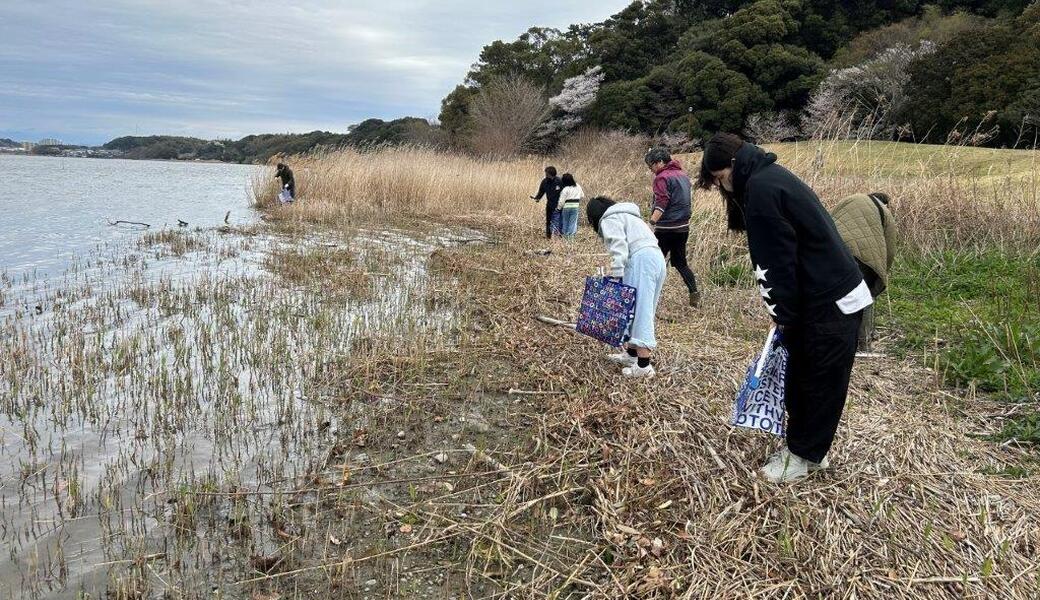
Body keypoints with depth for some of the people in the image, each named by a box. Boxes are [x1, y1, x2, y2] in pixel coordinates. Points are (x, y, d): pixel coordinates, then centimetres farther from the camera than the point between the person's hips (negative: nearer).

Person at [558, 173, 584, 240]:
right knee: (573, 222, 7)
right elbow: (582, 196, 16)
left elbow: (562, 200, -12)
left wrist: (559, 208, 0)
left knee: (565, 221, 12)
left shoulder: (565, 189, -14)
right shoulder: (578, 187, 3)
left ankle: (565, 234, 19)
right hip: (575, 206, 3)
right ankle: (571, 235, 6)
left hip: (566, 206, -3)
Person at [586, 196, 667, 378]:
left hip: (641, 261, -10)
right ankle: (631, 354, 24)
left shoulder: (609, 220, 3)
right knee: (643, 312, 15)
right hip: (657, 259, 10)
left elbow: (619, 249, -13)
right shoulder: (625, 215, 32)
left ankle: (644, 366, -11)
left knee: (639, 312, -10)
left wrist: (615, 277, -17)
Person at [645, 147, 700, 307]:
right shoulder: (683, 174, 14)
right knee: (680, 261, 16)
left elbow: (661, 203, -23)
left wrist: (652, 220, -33)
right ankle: (694, 293, 10)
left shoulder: (662, 177, -12)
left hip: (667, 228, -8)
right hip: (684, 226, 8)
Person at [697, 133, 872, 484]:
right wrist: (784, 312, 15)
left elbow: (777, 261, -20)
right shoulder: (769, 177, 13)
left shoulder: (761, 189, -19)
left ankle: (806, 455, 16)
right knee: (800, 377, 16)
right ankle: (801, 445, 27)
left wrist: (784, 316, -11)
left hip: (833, 302, -10)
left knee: (821, 382, 4)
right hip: (817, 297, 10)